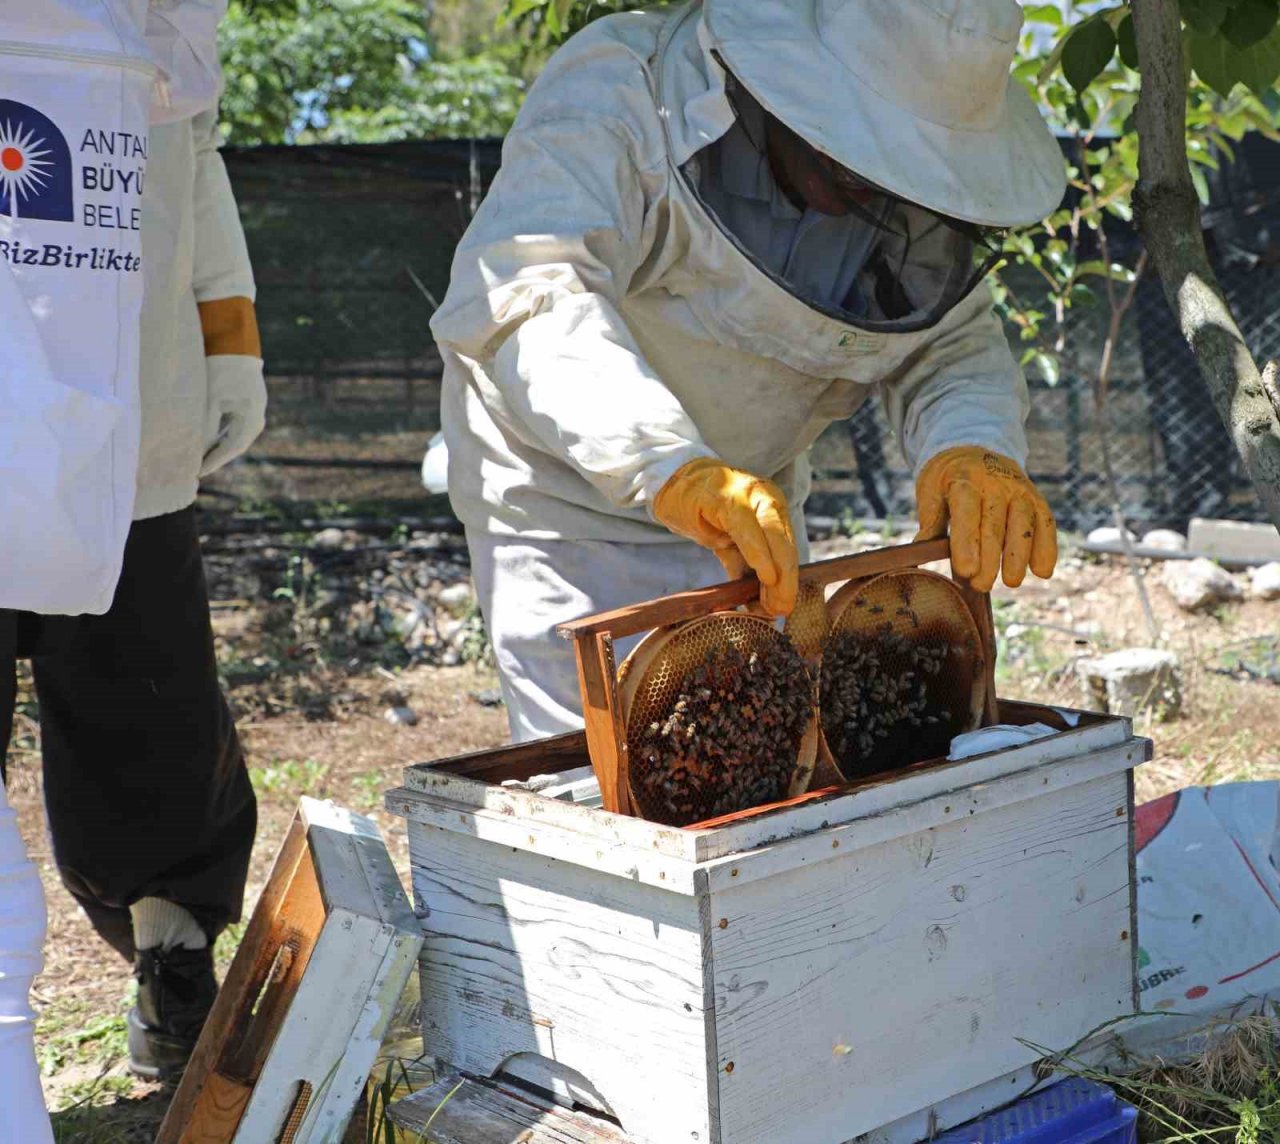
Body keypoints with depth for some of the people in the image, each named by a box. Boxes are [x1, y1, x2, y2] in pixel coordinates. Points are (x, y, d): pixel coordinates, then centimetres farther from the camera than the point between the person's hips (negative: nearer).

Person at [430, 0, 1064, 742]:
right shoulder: (620, 95, -28)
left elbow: (955, 346, -7)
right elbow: (517, 294, -42)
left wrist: (975, 449, -32)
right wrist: (667, 465, -56)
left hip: (748, 503, 5)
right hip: (569, 494, -5)